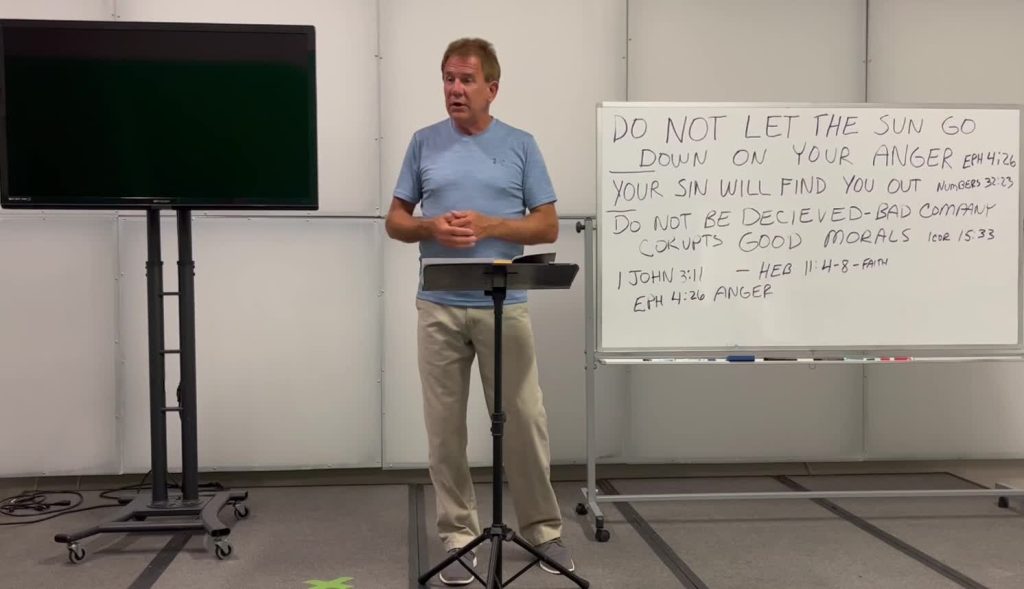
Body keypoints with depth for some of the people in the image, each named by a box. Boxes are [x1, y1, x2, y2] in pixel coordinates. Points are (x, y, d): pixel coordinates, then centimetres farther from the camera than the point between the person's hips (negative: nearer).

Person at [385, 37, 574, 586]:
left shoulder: (521, 145, 4)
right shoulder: (424, 143, 7)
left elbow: (547, 226, 1)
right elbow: (395, 222, 8)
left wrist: (488, 225, -15)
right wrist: (431, 227, -13)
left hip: (504, 307, -1)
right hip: (439, 307, 1)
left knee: (524, 422, 5)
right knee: (445, 427, 5)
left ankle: (543, 528, 22)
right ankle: (458, 536, 18)